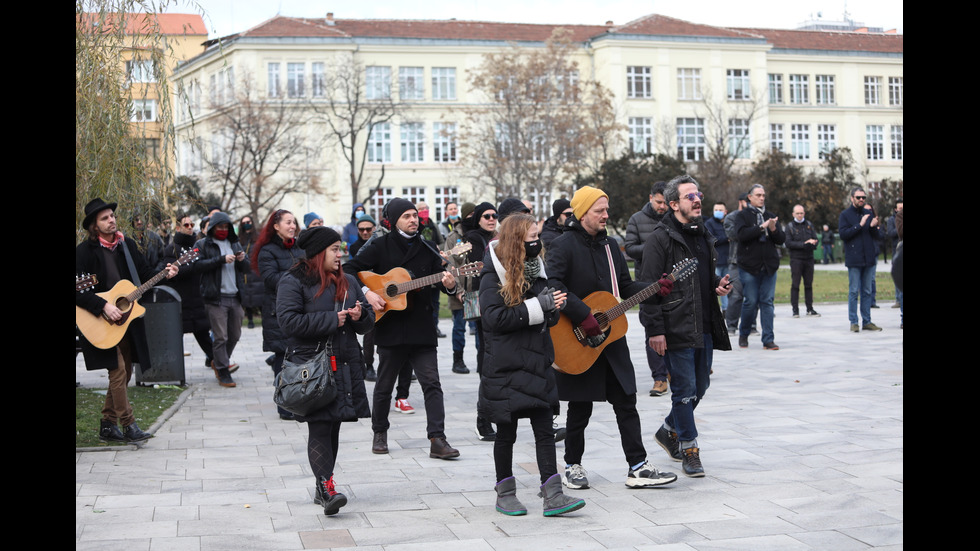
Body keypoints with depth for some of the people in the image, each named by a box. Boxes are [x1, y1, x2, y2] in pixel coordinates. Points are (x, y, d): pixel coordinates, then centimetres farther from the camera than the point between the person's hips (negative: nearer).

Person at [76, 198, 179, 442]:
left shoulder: (127, 245, 8)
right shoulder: (84, 251, -10)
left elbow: (145, 272, 11)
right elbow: (78, 290, -15)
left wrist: (164, 274, -9)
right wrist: (103, 306, -24)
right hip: (102, 324, -6)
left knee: (124, 374, 10)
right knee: (118, 371, -10)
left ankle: (108, 426, 20)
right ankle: (128, 425, -2)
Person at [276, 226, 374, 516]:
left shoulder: (347, 281, 17)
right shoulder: (294, 281, -3)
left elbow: (369, 319, 21)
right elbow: (289, 321, -15)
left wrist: (360, 315, -4)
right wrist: (332, 320, -15)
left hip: (345, 366, 6)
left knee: (333, 427, 8)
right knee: (319, 427, -12)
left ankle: (322, 489, 15)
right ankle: (327, 488, -16)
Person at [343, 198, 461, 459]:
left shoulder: (426, 249, 9)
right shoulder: (380, 247, 0)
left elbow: (440, 276, 11)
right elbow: (349, 269, -1)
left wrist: (449, 285, -12)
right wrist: (366, 293, -15)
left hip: (422, 328, 2)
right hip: (390, 328, -2)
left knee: (432, 384, -6)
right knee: (384, 385, 10)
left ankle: (437, 440, -8)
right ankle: (380, 433, 29)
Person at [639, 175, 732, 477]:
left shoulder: (704, 235, 15)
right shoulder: (661, 238, -10)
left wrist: (719, 284, 5)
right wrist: (654, 329, -17)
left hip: (705, 328, 8)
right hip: (676, 329, -8)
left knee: (700, 386, 14)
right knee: (685, 390, -3)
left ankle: (669, 430, 34)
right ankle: (689, 451, 9)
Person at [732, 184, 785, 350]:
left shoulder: (770, 216, 15)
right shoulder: (743, 215, 2)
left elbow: (782, 239, 10)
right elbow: (742, 234, -16)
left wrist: (774, 230, -10)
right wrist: (762, 227, -18)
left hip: (769, 266, 4)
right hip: (749, 266, -4)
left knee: (767, 302, 1)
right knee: (751, 302, -2)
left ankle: (768, 339, 3)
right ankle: (743, 334, 20)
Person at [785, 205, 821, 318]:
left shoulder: (809, 225, 14)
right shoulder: (789, 226, 2)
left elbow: (815, 239, 9)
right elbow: (788, 243, -8)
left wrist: (812, 243, -14)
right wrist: (804, 244, -14)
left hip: (809, 259, 4)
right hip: (796, 259, -4)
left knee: (809, 284, 6)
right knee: (795, 284, -5)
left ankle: (810, 309, 11)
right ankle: (795, 309, -2)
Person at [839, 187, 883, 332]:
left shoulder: (868, 212, 11)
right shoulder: (845, 215, -1)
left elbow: (876, 236, 12)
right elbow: (843, 234, -12)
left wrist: (873, 226, -9)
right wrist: (860, 225, -18)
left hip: (869, 258, 5)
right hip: (854, 259, -4)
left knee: (867, 291, 8)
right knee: (854, 291, -3)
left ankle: (867, 321, 13)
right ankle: (853, 322, 3)